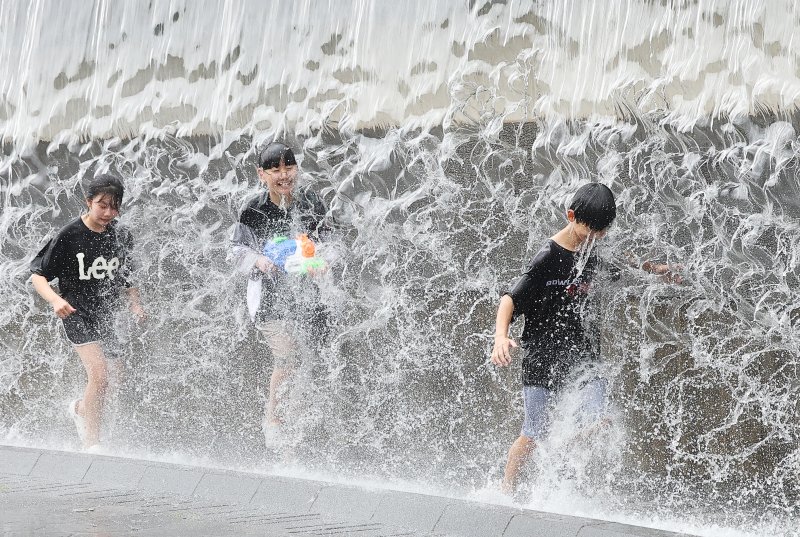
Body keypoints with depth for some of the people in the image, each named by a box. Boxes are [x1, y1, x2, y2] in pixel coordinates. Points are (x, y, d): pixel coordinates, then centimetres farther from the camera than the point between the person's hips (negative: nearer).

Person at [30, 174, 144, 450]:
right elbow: (37, 275, -10)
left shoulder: (121, 237, 1)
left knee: (105, 378, 13)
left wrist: (135, 303, -1)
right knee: (99, 373, -20)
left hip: (107, 315, 6)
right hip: (77, 313, -6)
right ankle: (91, 443, -12)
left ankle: (81, 409, 46)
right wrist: (55, 299, -28)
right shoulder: (69, 236, -14)